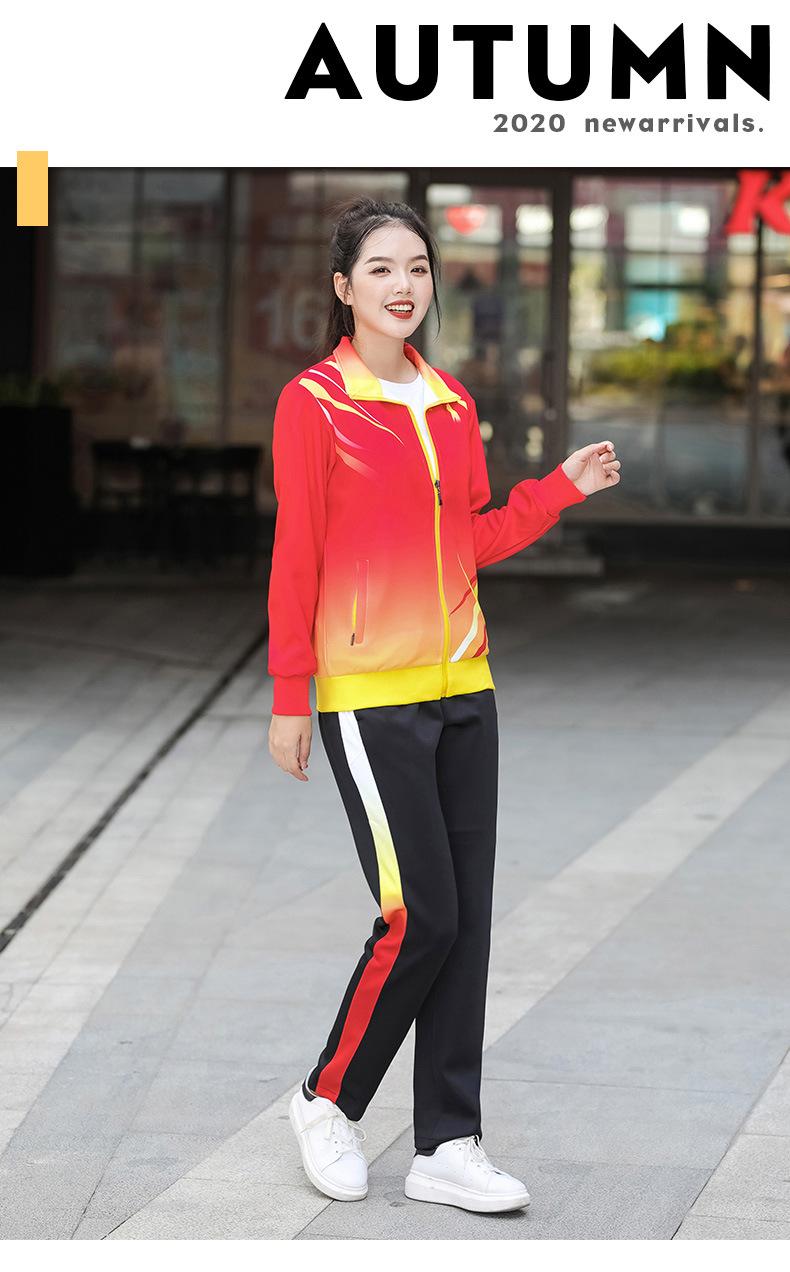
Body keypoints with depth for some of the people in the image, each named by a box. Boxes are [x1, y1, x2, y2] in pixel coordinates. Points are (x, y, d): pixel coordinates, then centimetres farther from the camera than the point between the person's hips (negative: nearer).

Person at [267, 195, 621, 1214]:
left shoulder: (452, 402, 11)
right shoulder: (314, 403, -7)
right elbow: (295, 558, -7)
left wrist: (563, 487, 9)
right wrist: (290, 699, -7)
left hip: (463, 686, 6)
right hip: (370, 694, -6)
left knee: (467, 920, 5)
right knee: (421, 917, -8)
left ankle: (447, 1146, 12)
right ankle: (328, 1100, 14)